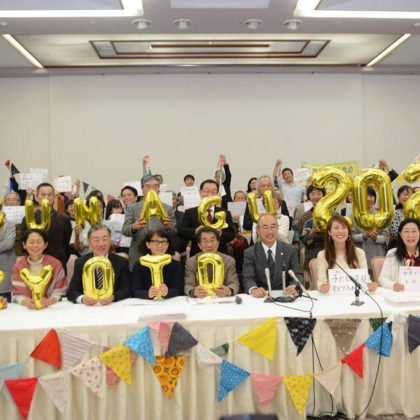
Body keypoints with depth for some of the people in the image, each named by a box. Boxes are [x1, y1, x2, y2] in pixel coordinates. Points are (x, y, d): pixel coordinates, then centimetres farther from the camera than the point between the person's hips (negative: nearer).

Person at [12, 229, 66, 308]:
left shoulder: (56, 264, 0)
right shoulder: (18, 266, 5)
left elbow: (59, 291, -3)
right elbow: (17, 293, 0)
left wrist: (50, 301, -23)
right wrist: (25, 302, -21)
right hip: (26, 308, 1)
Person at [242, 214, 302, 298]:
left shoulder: (291, 250, 6)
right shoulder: (249, 253, 2)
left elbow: (298, 275, -1)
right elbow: (248, 278, -8)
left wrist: (295, 287, -24)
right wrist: (253, 289, -31)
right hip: (261, 298, -1)